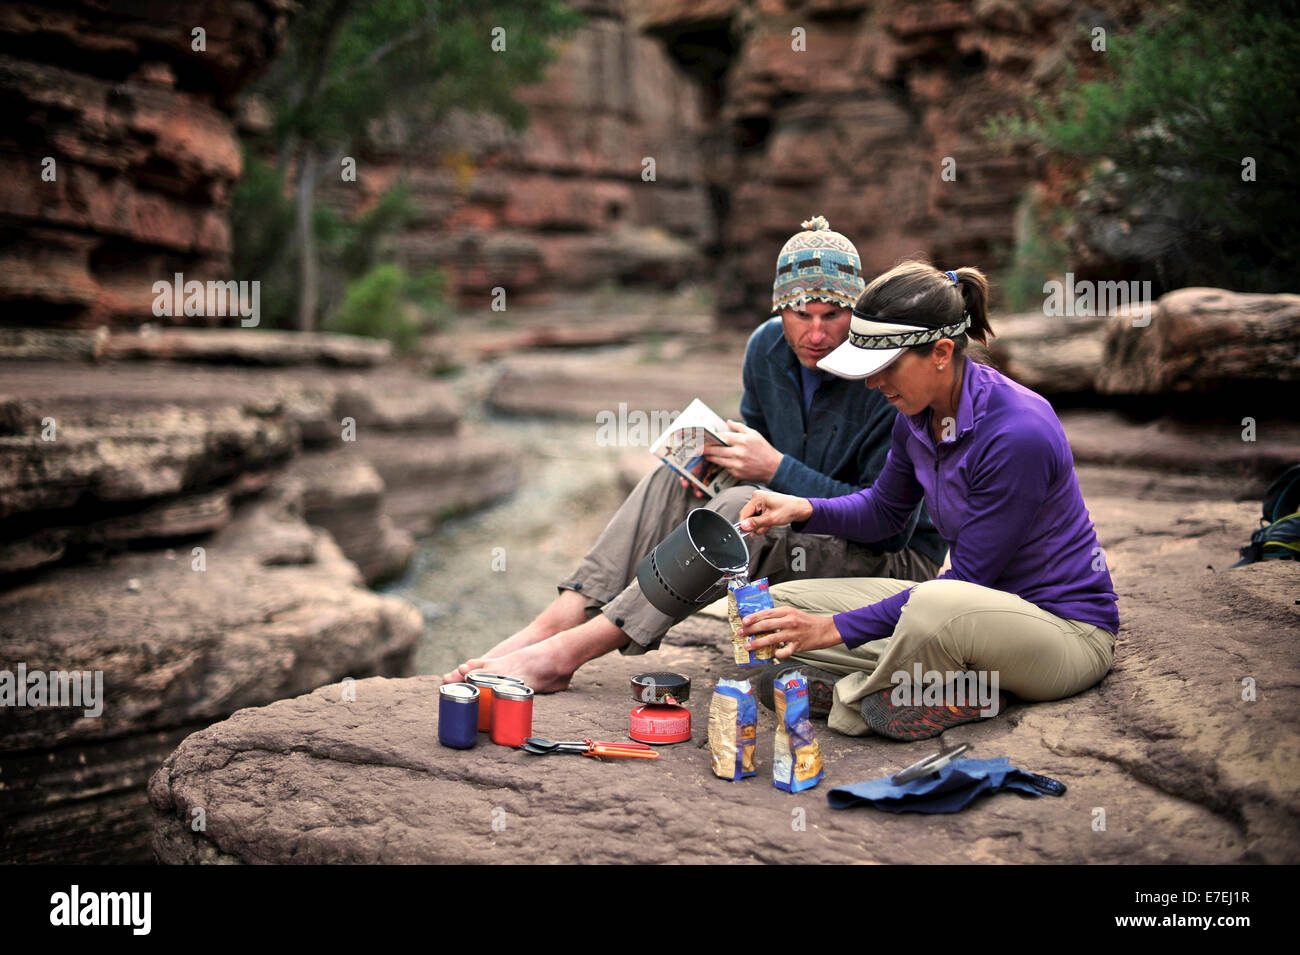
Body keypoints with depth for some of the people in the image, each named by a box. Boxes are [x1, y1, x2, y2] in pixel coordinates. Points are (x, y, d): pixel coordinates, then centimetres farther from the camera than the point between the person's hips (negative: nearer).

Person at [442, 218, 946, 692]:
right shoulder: (768, 348, -3)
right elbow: (758, 436, 16)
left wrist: (776, 467, -27)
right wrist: (721, 454, -9)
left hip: (897, 559, -7)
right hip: (802, 536, 7)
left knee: (740, 507, -32)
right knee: (675, 479, -11)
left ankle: (566, 653, -33)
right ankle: (549, 626, -23)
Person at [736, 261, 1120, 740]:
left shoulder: (1018, 432, -27)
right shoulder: (918, 415, -2)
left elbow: (969, 580, -23)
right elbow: (884, 508, 17)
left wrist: (838, 628, -22)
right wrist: (805, 508, -4)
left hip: (1067, 627, -8)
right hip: (975, 604, 8)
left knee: (938, 608, -43)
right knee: (777, 609, -2)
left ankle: (859, 700, -13)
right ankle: (952, 690, -13)